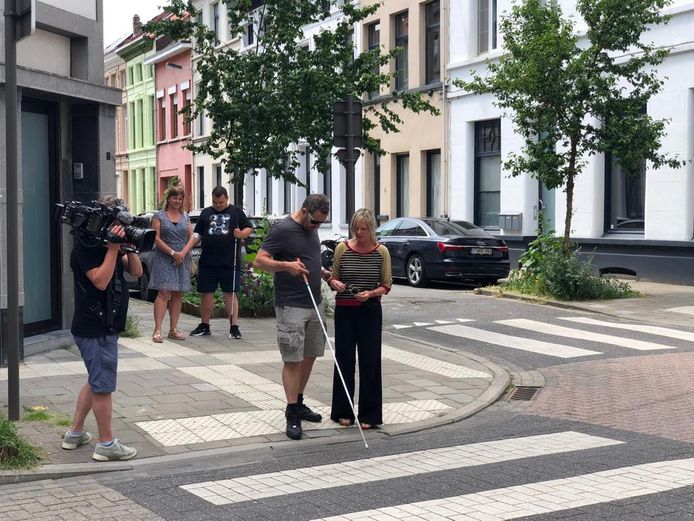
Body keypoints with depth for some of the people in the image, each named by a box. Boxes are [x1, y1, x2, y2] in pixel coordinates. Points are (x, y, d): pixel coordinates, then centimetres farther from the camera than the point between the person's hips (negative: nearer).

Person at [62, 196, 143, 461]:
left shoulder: (107, 243, 11)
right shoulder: (85, 245, -15)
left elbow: (136, 272, 7)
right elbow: (100, 280, -25)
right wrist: (114, 247, -24)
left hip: (105, 326, 10)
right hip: (96, 329, -10)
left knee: (96, 381, 20)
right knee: (103, 386, -2)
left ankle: (75, 433, 29)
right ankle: (106, 444, 7)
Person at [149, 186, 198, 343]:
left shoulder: (185, 217, 15)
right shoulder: (159, 216, 3)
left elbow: (192, 237, 9)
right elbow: (156, 238, -6)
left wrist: (183, 253, -8)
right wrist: (172, 253, -14)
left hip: (182, 259, 4)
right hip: (164, 259, -4)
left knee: (178, 294, 5)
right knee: (164, 293, -12)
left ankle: (173, 330, 10)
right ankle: (157, 330, -14)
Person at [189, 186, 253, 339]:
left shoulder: (236, 212, 8)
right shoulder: (205, 213, 13)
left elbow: (249, 228, 10)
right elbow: (197, 233, 14)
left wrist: (242, 234, -12)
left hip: (230, 262, -2)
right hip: (207, 262, 2)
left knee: (230, 293, 0)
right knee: (207, 293, 7)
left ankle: (234, 327, 2)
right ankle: (204, 326, 19)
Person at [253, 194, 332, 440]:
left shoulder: (311, 229, 12)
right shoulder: (282, 230, -13)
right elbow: (259, 261, -16)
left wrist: (325, 273, 9)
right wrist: (286, 266, -29)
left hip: (314, 304, 8)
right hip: (291, 307, -8)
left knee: (310, 355, 14)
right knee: (293, 360, -6)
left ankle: (299, 403, 27)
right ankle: (292, 415, -1)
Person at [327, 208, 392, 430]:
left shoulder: (381, 252, -2)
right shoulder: (342, 248, -1)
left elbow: (386, 285, 2)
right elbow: (332, 277, 8)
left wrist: (371, 293, -17)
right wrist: (335, 283, -15)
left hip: (370, 311, -1)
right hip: (344, 311, 1)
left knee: (369, 360, 2)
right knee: (344, 359, 6)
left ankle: (369, 414, 11)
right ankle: (343, 411, 18)